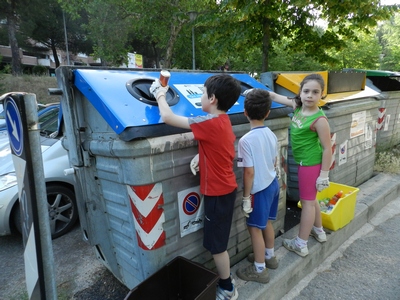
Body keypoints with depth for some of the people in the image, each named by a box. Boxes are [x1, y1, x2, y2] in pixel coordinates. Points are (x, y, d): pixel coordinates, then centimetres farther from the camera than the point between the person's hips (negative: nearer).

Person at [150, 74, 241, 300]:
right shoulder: (224, 121, 3)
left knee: (217, 245, 8)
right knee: (218, 241, 24)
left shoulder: (210, 123, -25)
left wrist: (160, 95, -4)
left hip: (217, 192, -9)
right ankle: (225, 281, 42)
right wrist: (201, 155, -2)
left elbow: (168, 117, -22)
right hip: (226, 188, 9)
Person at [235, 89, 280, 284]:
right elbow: (275, 162, 10)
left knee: (255, 228, 8)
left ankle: (259, 269, 23)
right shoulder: (271, 135, -1)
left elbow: (249, 172, -22)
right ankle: (269, 256, 43)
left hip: (259, 189, -8)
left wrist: (246, 197, -13)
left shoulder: (246, 140, -24)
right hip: (273, 184, 8)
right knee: (267, 223, 24)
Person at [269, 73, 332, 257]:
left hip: (311, 164, -8)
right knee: (310, 198, 23)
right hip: (304, 162, 8)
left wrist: (324, 174, -17)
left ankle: (301, 244, 18)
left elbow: (327, 148, -19)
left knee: (307, 201, 3)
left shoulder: (319, 120, -23)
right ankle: (318, 230, 45)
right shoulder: (298, 106, -2)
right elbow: (277, 97, 9)